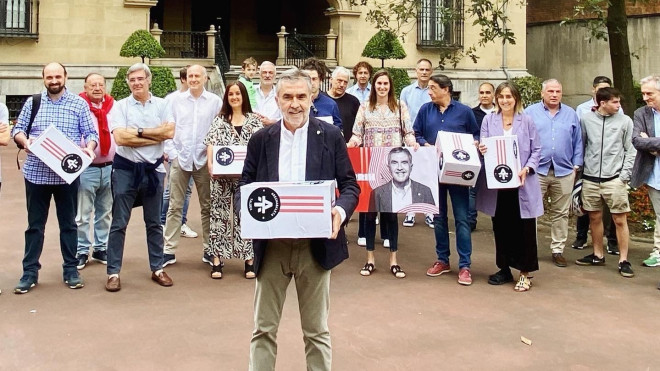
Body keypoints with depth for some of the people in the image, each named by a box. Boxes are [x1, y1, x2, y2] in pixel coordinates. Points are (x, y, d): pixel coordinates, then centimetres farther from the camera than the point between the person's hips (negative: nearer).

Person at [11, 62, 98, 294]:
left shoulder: (79, 103, 3)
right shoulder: (32, 102, 6)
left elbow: (91, 133, 1)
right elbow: (17, 129, 7)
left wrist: (89, 148, -19)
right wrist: (24, 140, -15)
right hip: (36, 173, 1)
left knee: (68, 224, 9)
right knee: (35, 224, 8)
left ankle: (71, 269, 19)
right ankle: (30, 271, 16)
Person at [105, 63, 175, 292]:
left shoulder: (162, 105, 4)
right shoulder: (120, 107, -2)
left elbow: (170, 132, -11)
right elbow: (120, 137, -16)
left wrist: (139, 131, -14)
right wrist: (156, 135, -14)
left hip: (153, 169, 2)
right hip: (125, 169, -2)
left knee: (154, 222, 13)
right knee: (119, 223, 2)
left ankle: (157, 269, 23)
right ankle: (113, 273, 10)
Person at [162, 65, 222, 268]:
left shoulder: (215, 101, 1)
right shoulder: (176, 100, 7)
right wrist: (169, 151, -3)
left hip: (204, 159, -1)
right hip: (180, 158, 1)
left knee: (207, 206, 6)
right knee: (175, 206, 4)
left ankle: (209, 249, 15)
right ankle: (169, 250, 9)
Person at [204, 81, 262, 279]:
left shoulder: (254, 120, 7)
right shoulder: (219, 120, 10)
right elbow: (211, 144, 2)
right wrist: (210, 165, -14)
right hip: (222, 175, 1)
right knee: (219, 213, 2)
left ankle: (249, 259, 7)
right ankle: (217, 259, 7)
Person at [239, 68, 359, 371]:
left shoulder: (331, 136, 0)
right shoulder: (261, 139, 4)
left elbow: (350, 185, 1)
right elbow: (244, 185, 7)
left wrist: (341, 210, -21)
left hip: (316, 244, -1)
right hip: (272, 245, 1)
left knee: (317, 330, 12)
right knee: (264, 328, 11)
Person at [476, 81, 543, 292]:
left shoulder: (527, 121, 1)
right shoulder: (489, 120, 5)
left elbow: (536, 150, 3)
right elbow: (483, 146, 5)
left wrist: (527, 169, -13)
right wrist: (481, 150, -19)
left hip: (522, 184, -2)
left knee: (523, 229, 1)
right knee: (500, 227, 10)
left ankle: (525, 272, 12)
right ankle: (504, 269, 24)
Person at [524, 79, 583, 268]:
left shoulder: (570, 114, 11)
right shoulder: (530, 112, 4)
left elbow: (577, 142, 13)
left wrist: (576, 165, 6)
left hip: (564, 171, 2)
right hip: (537, 170, -2)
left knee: (560, 213, 8)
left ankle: (557, 250, 16)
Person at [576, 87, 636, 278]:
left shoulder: (625, 121, 0)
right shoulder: (586, 119, 3)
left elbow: (630, 151, 1)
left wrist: (624, 175, -6)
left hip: (614, 179, -2)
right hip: (590, 178, 2)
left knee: (620, 220, -2)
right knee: (595, 218, 12)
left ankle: (623, 260, 7)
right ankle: (597, 255, 27)